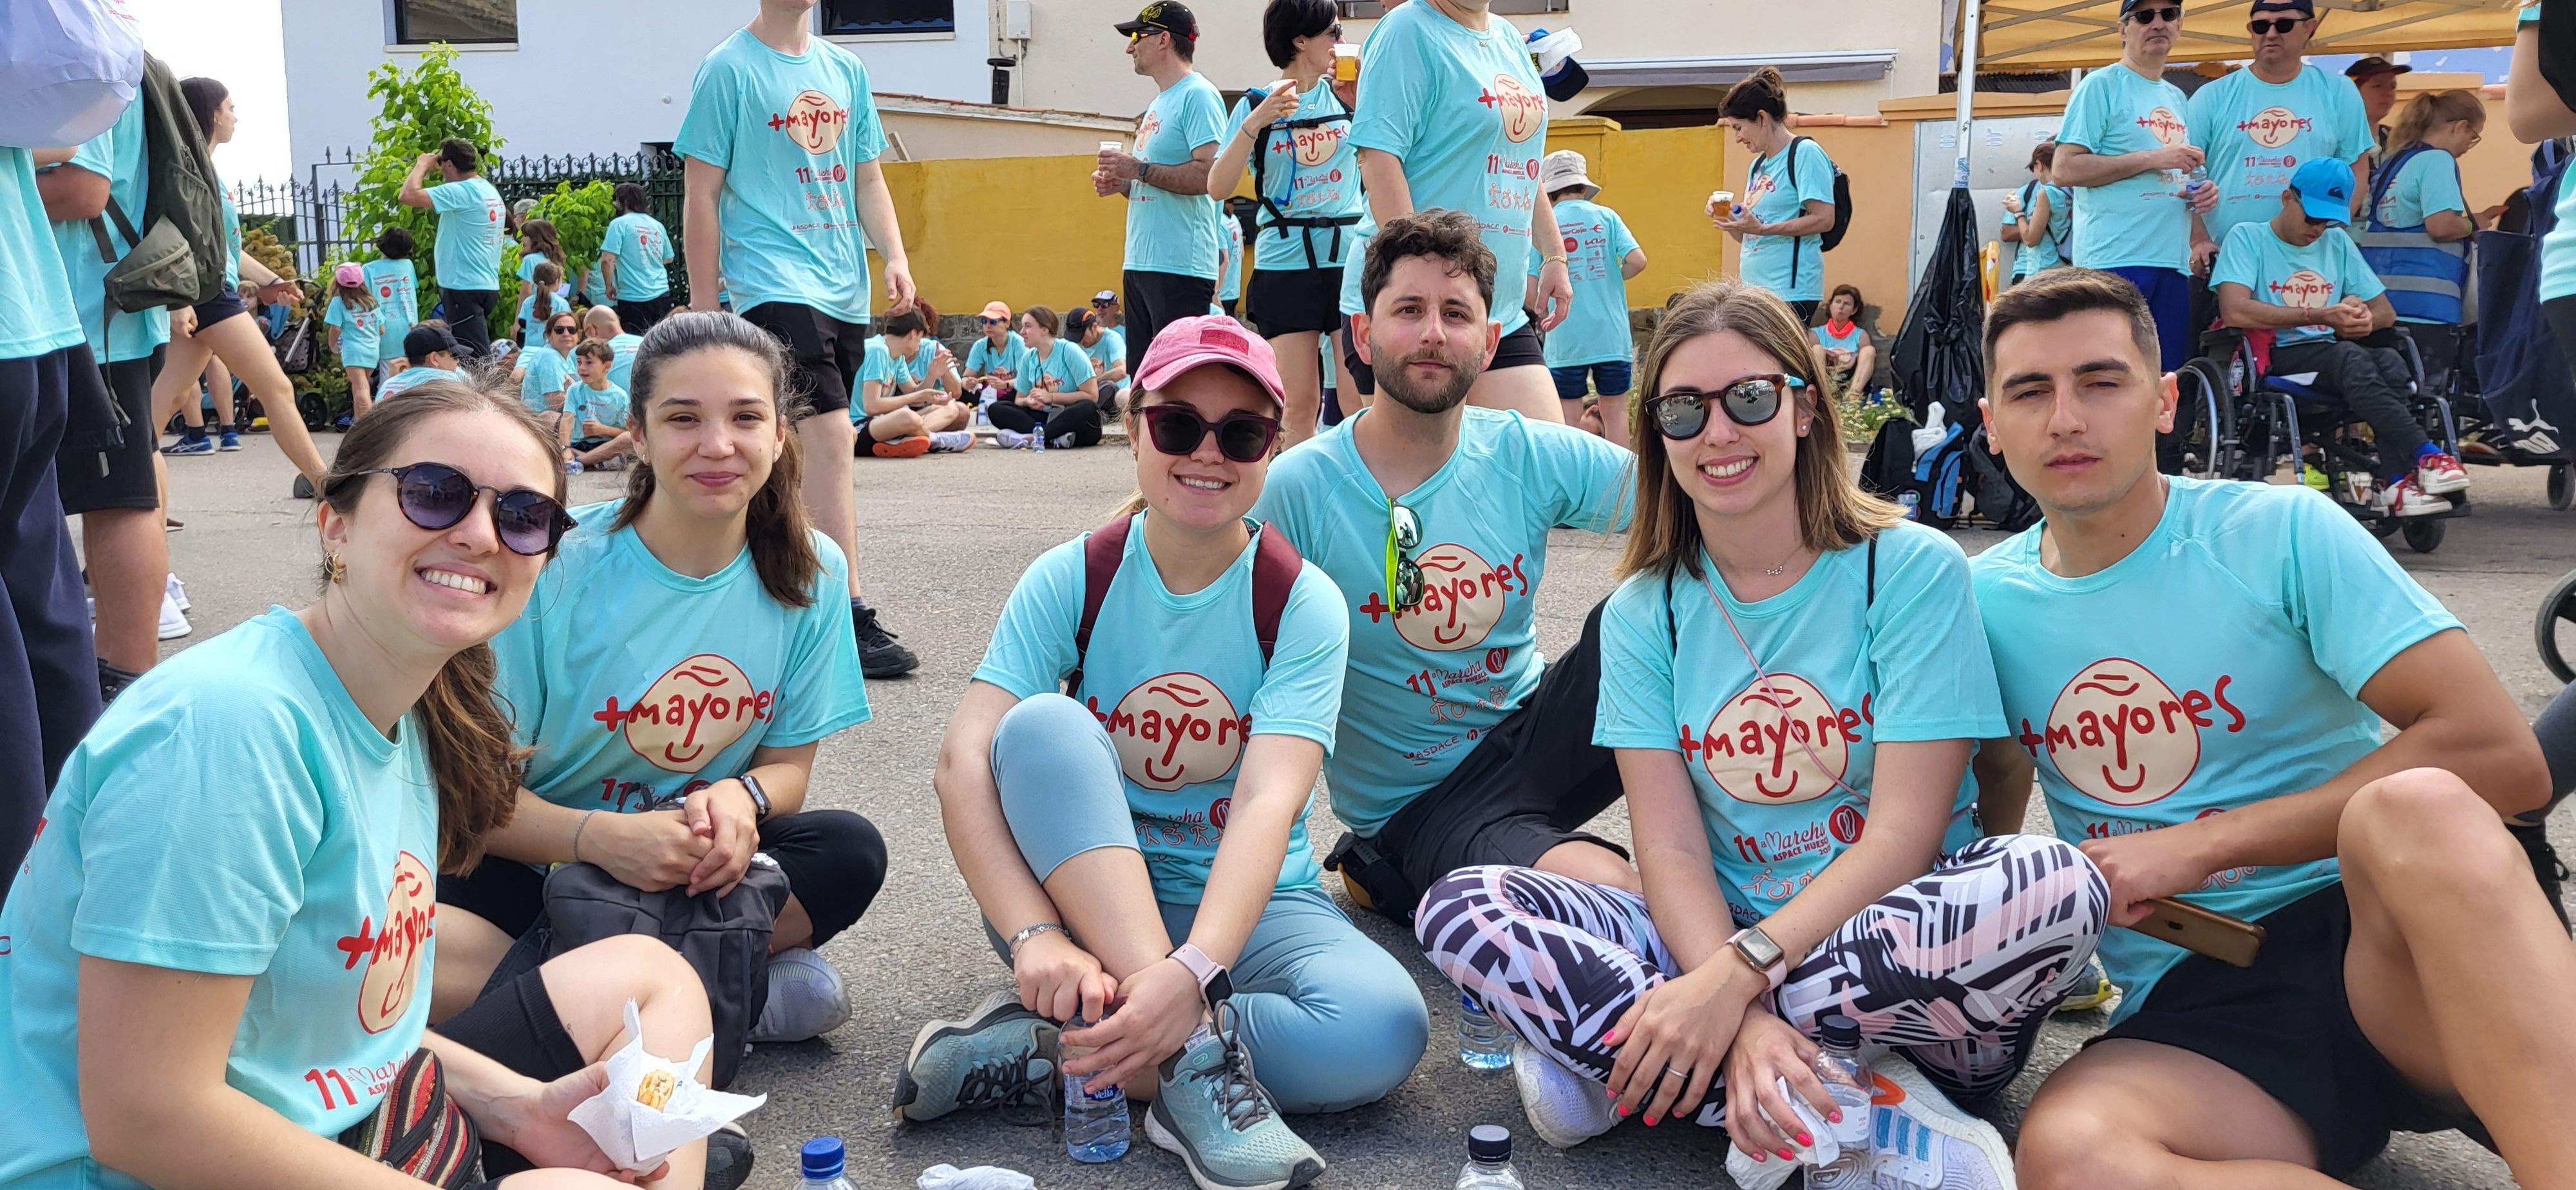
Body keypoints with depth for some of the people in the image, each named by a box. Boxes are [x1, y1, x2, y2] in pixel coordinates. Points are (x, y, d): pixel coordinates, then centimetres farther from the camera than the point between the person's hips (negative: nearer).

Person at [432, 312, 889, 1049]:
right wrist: (602, 837, -32)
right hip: (538, 862, -2)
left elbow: (788, 763, 3)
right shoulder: (555, 566, -15)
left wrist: (740, 798, -23)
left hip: (693, 872, 3)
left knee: (850, 851, -26)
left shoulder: (810, 573, -5)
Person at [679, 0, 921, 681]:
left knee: (802, 445, 11)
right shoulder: (728, 70, -3)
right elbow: (702, 194, -3)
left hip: (846, 291, 7)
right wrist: (702, 307, -6)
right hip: (775, 285, -7)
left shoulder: (846, 70, 15)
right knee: (830, 438, -16)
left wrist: (895, 257, 2)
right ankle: (852, 621, -16)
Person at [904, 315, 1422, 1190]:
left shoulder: (1302, 604, -9)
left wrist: (1193, 971, -40)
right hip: (1075, 894, 0)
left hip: (1243, 906, 0)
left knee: (1382, 1026, -30)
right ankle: (1196, 1050, -34)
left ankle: (1038, 1051, -23)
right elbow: (962, 763, -19)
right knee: (1043, 722, -28)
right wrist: (1035, 937, -35)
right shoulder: (1071, 580, -7)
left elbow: (1267, 803, -23)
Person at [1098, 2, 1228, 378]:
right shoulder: (1159, 104, 22)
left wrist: (1138, 169, -16)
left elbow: (1210, 175, -20)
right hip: (1140, 263, 10)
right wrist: (1120, 183, 10)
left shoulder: (1198, 95, -8)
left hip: (1179, 267, -10)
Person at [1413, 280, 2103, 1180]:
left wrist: (1737, 974, -24)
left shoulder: (1912, 569, -5)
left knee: (2055, 884, -35)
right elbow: (1671, 850, -5)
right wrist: (1739, 1020, -25)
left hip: (1909, 952, -2)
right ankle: (1871, 1115, -25)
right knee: (1461, 910, -19)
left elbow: (1904, 833, -13)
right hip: (1719, 941, 3)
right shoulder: (1644, 613, 4)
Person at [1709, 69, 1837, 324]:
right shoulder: (1758, 165, 19)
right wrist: (1727, 219, 2)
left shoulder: (1806, 153, -7)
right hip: (1753, 290, 8)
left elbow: (1824, 219, -16)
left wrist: (1762, 228, -21)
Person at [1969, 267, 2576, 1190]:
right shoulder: (1986, 598, 8)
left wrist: (2202, 844, -15)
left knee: (2417, 809, -37)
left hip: (2378, 947, -2)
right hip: (2188, 1016, 2)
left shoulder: (2279, 533, -3)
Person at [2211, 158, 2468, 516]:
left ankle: (2394, 484, -38)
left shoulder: (2339, 243, 25)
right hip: (2276, 358, -5)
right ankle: (2426, 455, -38)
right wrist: (2320, 316, -14)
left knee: (2391, 362, -27)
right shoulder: (2247, 238, 5)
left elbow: (2385, 312, 22)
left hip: (2333, 355, 6)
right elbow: (2235, 310, -14)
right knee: (2351, 358, -34)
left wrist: (2364, 320, -5)